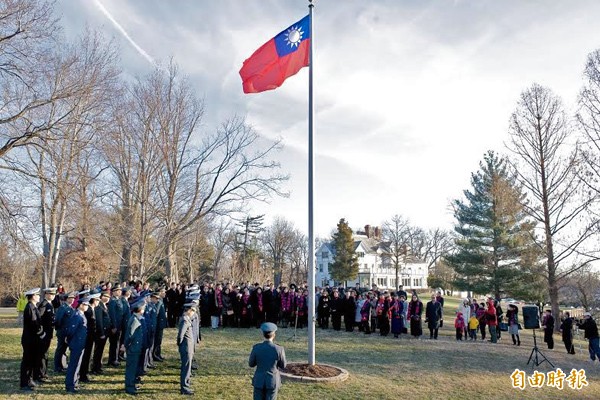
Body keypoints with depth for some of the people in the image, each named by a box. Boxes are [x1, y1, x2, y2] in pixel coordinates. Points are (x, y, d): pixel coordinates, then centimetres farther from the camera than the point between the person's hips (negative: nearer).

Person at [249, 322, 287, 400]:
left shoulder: (256, 348, -12)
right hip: (272, 382, -1)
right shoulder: (279, 349, -16)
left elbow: (251, 364, 1)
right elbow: (283, 366, -2)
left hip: (259, 381, 1)